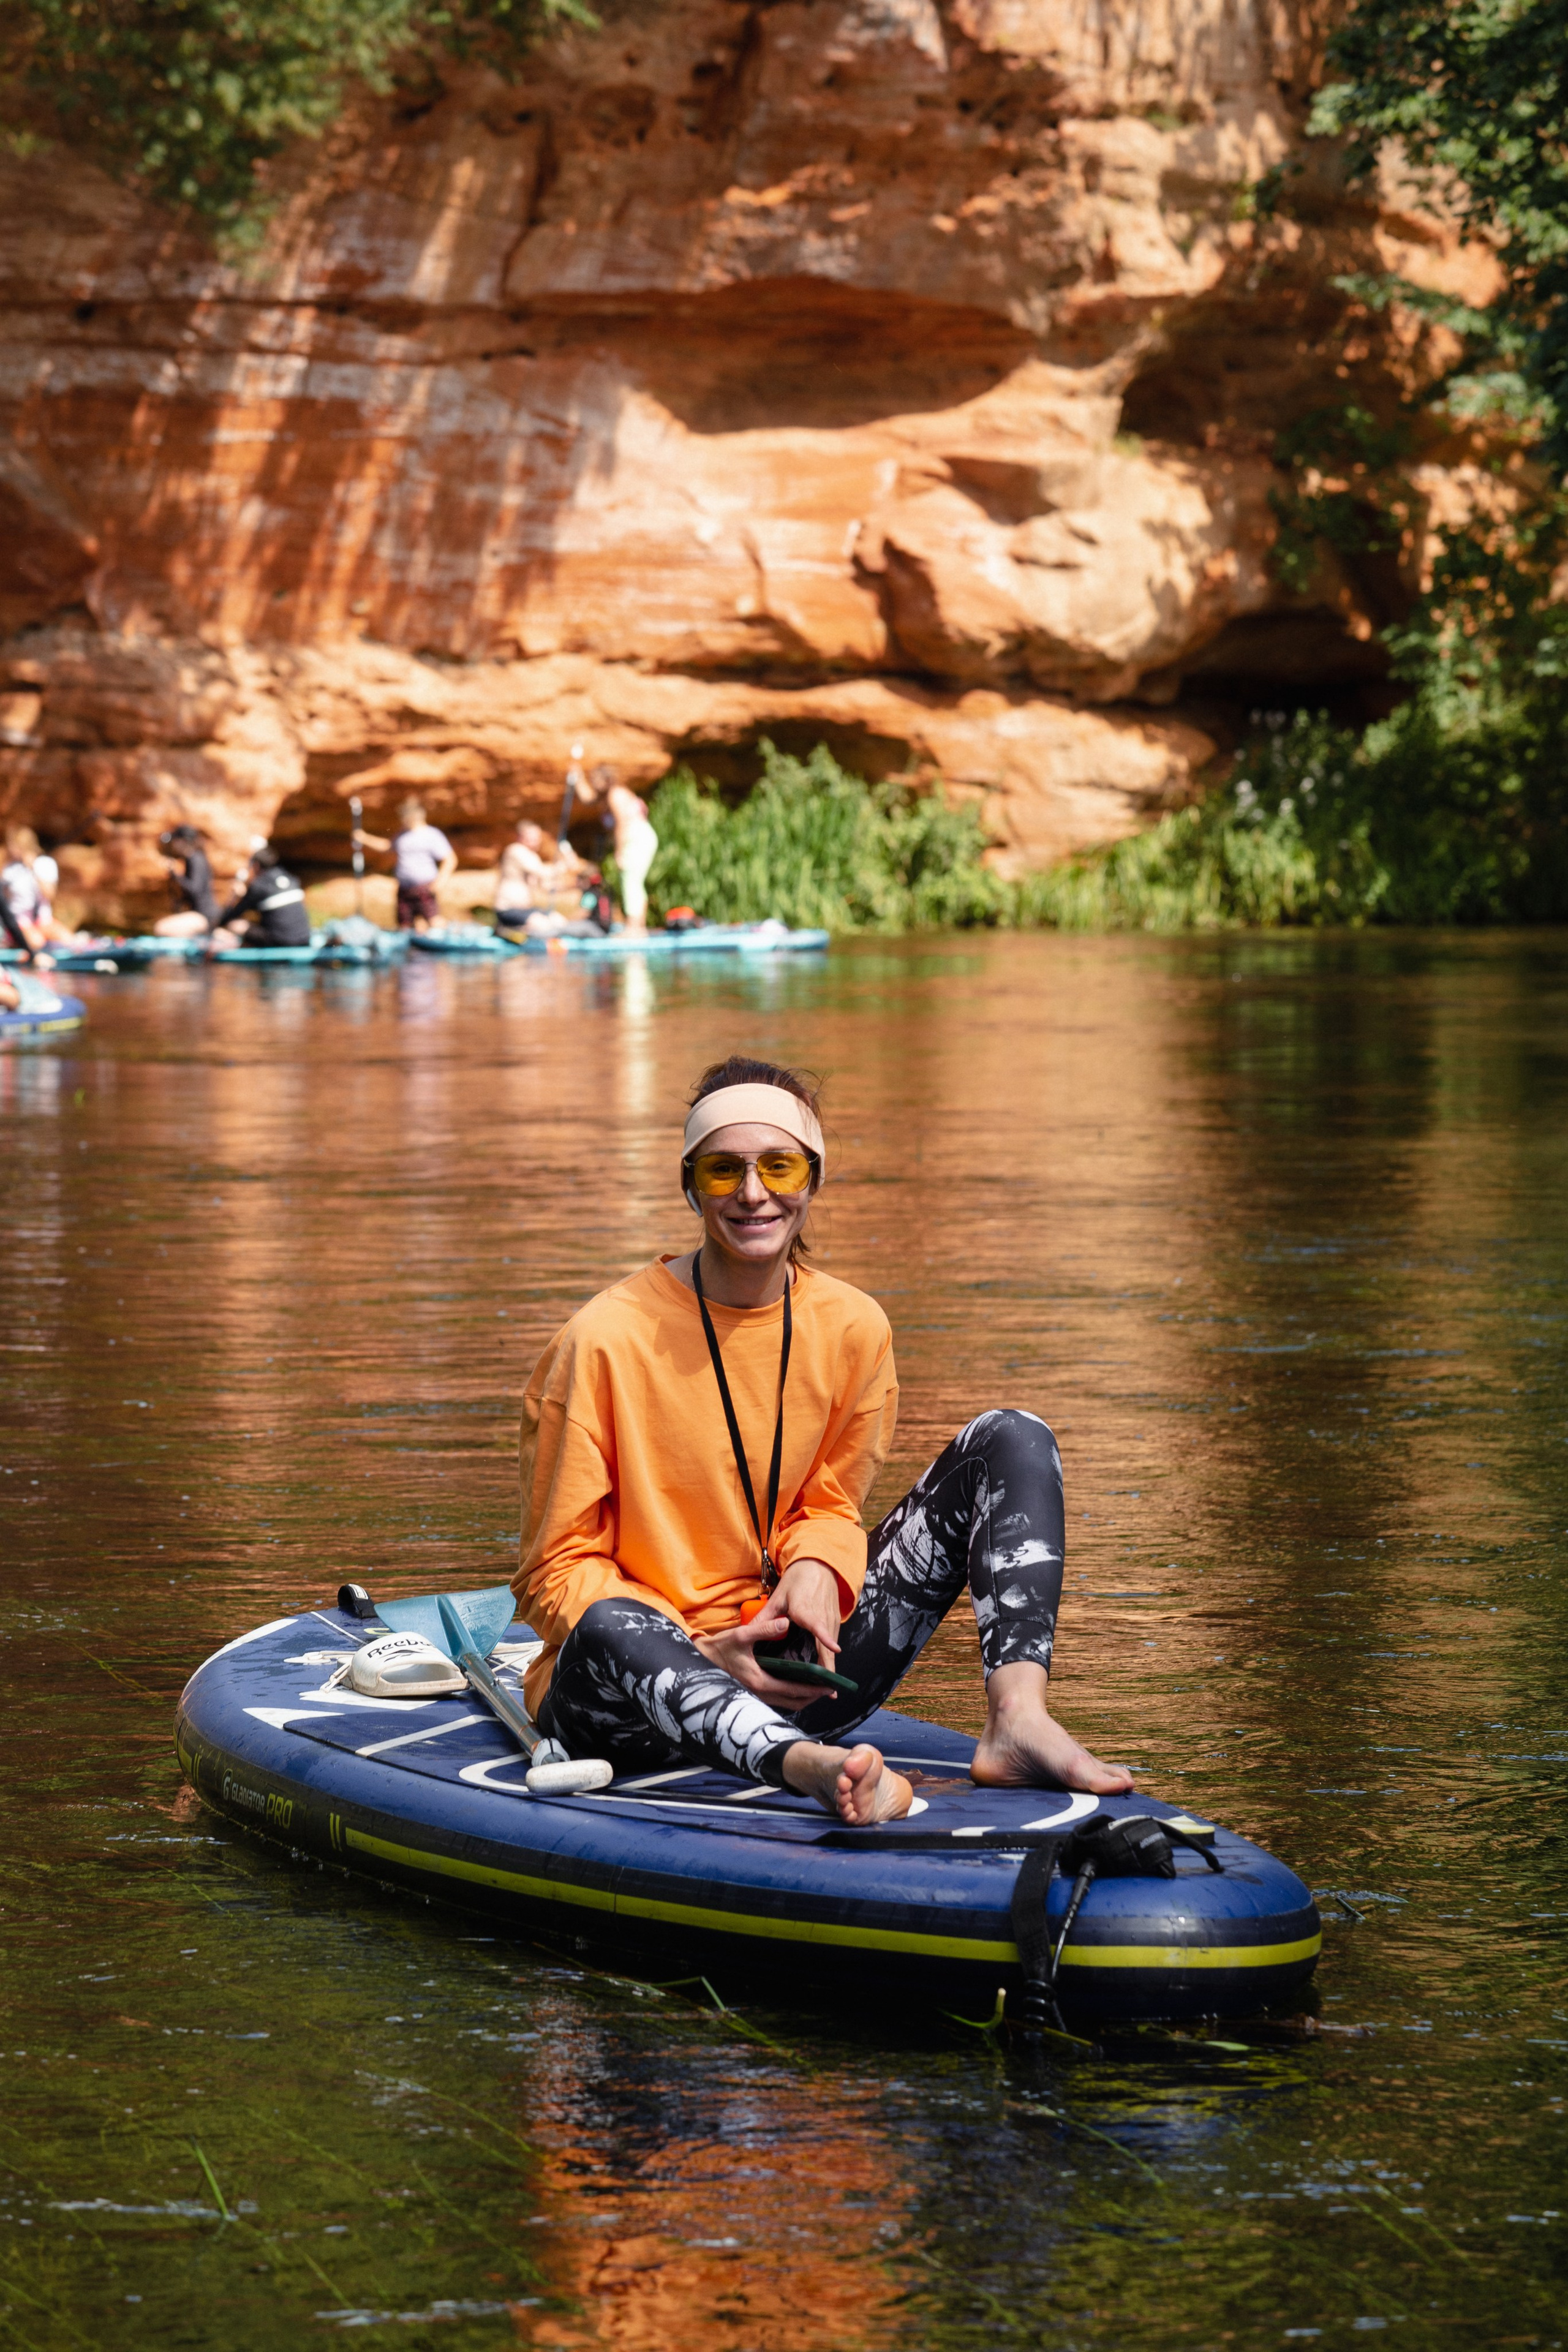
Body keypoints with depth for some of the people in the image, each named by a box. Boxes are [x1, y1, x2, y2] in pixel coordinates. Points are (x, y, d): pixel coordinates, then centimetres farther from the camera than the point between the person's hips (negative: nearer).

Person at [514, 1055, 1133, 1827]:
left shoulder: (853, 1328, 2)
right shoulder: (607, 1340, -12)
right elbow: (555, 1574, -9)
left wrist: (815, 1569, -12)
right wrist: (703, 1658, -23)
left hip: (791, 1679, 5)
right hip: (638, 1693, -5)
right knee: (610, 1631, -42)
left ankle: (1017, 1717, -27)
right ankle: (809, 1767, -64)